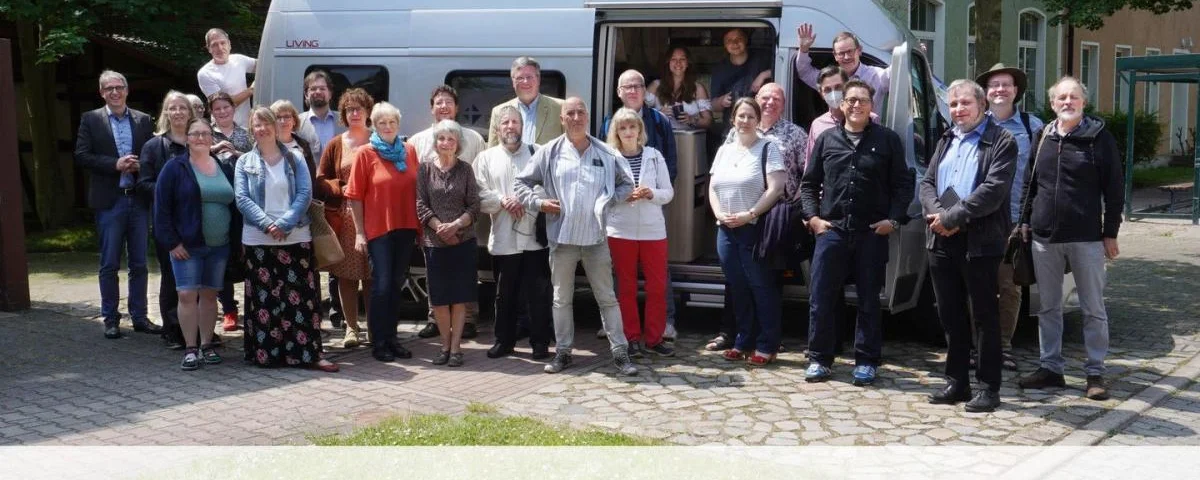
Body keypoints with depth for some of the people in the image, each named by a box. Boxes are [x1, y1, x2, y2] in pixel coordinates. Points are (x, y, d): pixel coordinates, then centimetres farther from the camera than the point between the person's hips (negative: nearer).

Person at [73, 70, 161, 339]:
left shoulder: (143, 121, 9)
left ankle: (139, 317, 16)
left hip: (138, 200, 2)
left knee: (139, 264, 8)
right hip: (109, 202, -2)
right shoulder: (91, 120, 3)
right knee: (109, 264, 3)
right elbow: (81, 156, -5)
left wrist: (139, 166, -12)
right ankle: (110, 319, 12)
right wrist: (115, 164, -15)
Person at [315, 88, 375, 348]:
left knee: (372, 275, -1)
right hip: (343, 217, 1)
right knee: (346, 274, 1)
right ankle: (351, 328, 9)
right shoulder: (335, 145, 9)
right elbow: (320, 181, 8)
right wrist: (343, 189, -8)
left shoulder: (378, 143, 7)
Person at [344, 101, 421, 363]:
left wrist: (420, 226, 7)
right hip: (378, 228, -4)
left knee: (396, 284, 10)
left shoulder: (409, 151, 9)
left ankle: (391, 338, 19)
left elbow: (417, 190, 11)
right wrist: (359, 232, -8)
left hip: (406, 228, 4)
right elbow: (355, 196, -4)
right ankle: (378, 342, 4)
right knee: (382, 285, -4)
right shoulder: (365, 153, -3)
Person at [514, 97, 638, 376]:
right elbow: (522, 183, 7)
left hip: (595, 238, 0)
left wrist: (610, 199, -3)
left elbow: (626, 185, 14)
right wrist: (539, 202, -8)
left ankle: (619, 352, 7)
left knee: (607, 297, 3)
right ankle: (562, 352, 19)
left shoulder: (605, 154, 4)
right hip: (562, 238, 0)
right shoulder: (549, 153, 2)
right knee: (562, 298, 9)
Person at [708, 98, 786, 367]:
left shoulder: (767, 149, -3)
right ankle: (743, 342, 19)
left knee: (761, 287, -4)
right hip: (726, 230, 6)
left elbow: (776, 188, -12)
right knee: (737, 288, 10)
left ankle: (766, 346, 2)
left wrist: (749, 214, -17)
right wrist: (719, 214, -3)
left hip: (755, 229, -6)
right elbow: (712, 187, 15)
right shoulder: (725, 151, 16)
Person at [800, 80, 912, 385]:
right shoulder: (827, 139, 11)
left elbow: (903, 184, 5)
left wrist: (894, 220, -7)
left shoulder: (887, 140, 5)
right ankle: (820, 359, 11)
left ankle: (866, 362, 14)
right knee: (821, 296, 1)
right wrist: (812, 216, 1)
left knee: (869, 299, 5)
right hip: (831, 229, 1)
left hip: (872, 233, -1)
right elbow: (809, 183, 14)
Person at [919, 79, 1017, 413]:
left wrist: (952, 217, -18)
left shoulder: (1001, 142, -3)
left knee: (985, 316, 1)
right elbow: (927, 183, 11)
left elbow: (994, 189, -16)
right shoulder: (945, 141, 19)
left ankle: (989, 387, 8)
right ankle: (957, 382, 21)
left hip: (980, 243, -6)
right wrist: (936, 214, -10)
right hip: (942, 242, 6)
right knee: (950, 315, 11)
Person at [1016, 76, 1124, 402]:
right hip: (1044, 237, 4)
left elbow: (1114, 188, -2)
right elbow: (1029, 184, 16)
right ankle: (1051, 368, 20)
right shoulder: (1042, 139, 9)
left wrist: (1110, 232, -5)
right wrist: (1025, 221, 9)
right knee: (1048, 308, 11)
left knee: (1093, 309, 3)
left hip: (1086, 238, -4)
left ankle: (1095, 372, 10)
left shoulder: (1099, 138, -2)